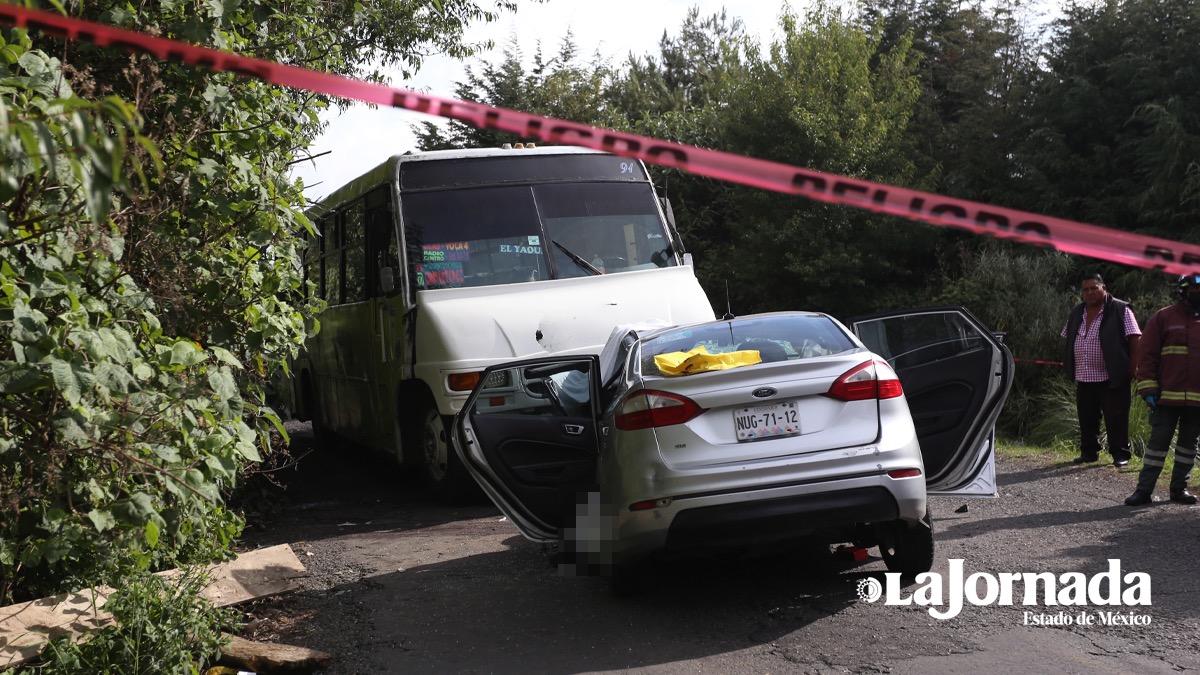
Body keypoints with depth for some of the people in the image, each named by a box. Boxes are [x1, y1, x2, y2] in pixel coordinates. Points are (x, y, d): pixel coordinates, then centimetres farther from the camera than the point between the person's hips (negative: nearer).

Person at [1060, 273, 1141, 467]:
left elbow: (1134, 339, -8)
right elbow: (1068, 340, 20)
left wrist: (1132, 368, -12)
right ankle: (1089, 452, 21)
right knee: (1086, 418, 11)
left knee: (1116, 418, -4)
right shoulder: (1076, 313, 12)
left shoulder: (1120, 310, -6)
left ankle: (1120, 454, 2)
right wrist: (1070, 368, 12)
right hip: (1083, 378, 6)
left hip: (1112, 379, -6)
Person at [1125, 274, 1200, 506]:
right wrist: (1148, 389, -9)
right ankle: (1144, 489, 2)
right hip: (1167, 397, -4)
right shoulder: (1163, 318, -1)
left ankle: (1179, 488, 20)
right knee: (1158, 442, -2)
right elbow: (1147, 355, -2)